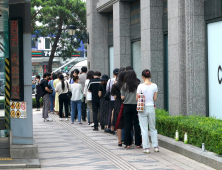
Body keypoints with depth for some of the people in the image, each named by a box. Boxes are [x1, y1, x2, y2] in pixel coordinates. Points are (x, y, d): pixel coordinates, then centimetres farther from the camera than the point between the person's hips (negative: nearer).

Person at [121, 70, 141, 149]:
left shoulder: (125, 85, -4)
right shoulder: (138, 85, -5)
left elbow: (122, 97, -3)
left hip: (127, 106, 0)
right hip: (136, 106, 0)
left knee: (127, 125, 6)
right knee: (137, 124, 4)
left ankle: (128, 143, 7)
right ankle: (138, 143, 6)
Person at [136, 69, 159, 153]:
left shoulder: (141, 86, -11)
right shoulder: (154, 86, -1)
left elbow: (137, 98, -6)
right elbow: (155, 98, 3)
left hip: (143, 108, -3)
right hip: (151, 108, 3)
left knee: (144, 129, 4)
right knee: (153, 128, 16)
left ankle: (146, 148, 4)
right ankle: (155, 146, 16)